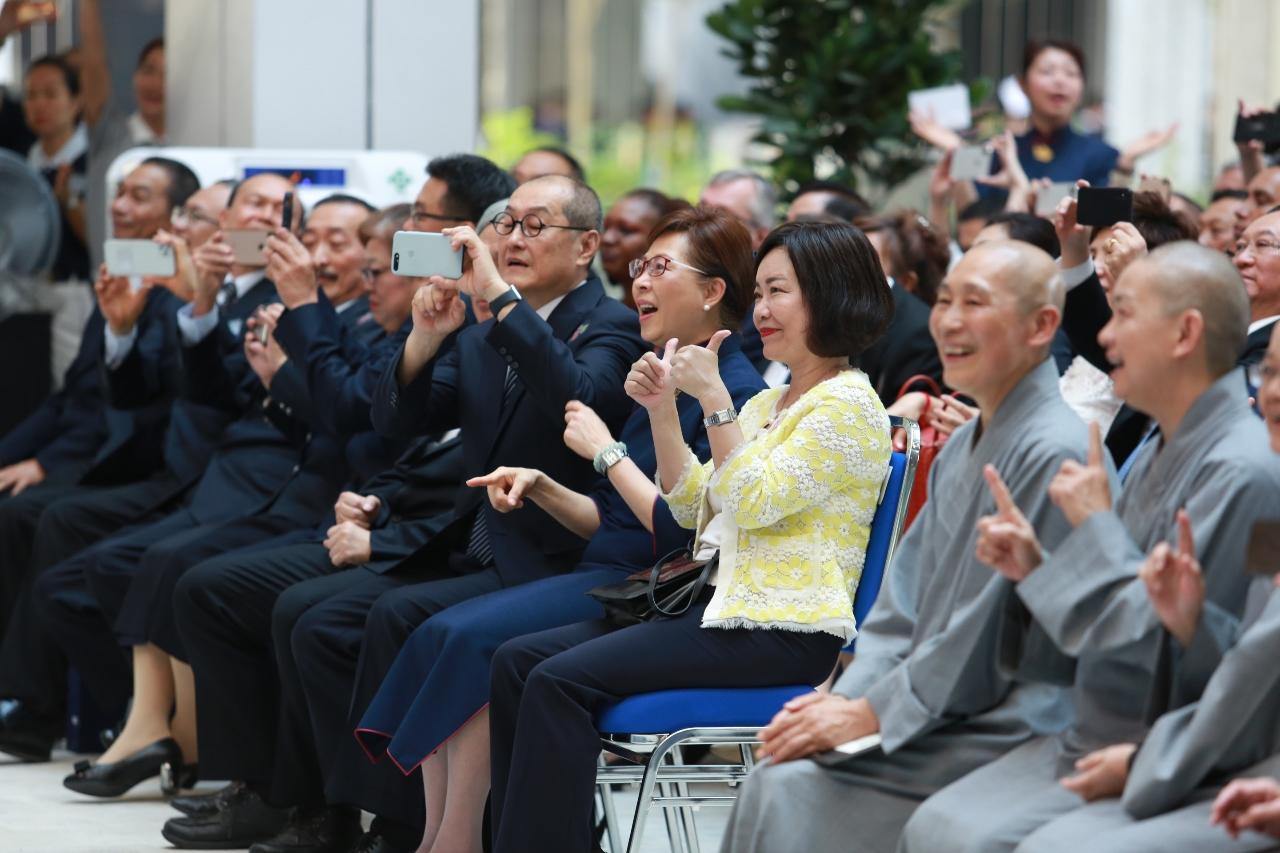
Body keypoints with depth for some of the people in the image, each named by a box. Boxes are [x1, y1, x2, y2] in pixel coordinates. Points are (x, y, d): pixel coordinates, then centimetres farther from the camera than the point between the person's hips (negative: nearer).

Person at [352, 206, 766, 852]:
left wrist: (605, 452, -12)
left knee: (475, 639, -25)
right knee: (439, 634, -12)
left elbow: (682, 529, -20)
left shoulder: (735, 393, -11)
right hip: (604, 573, 9)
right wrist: (540, 489, 5)